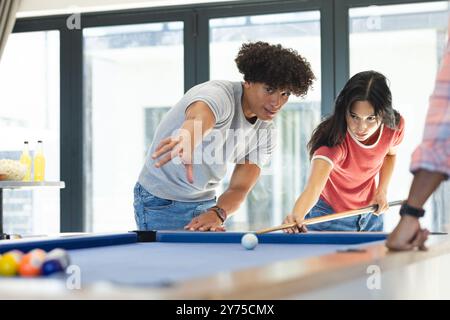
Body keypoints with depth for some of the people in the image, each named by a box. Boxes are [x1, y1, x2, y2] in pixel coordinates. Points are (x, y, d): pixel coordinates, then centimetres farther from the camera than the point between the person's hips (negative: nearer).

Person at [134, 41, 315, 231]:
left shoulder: (266, 132, -4)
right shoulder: (219, 94, -25)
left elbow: (239, 188, -7)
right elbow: (199, 119, -50)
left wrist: (217, 213, -29)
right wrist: (186, 140, -73)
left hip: (206, 202, 7)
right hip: (161, 201, -7)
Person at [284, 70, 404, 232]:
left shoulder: (395, 125, -20)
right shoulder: (334, 139, -36)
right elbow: (313, 187, -51)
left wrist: (382, 190, -8)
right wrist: (296, 216, -71)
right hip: (330, 215, -4)